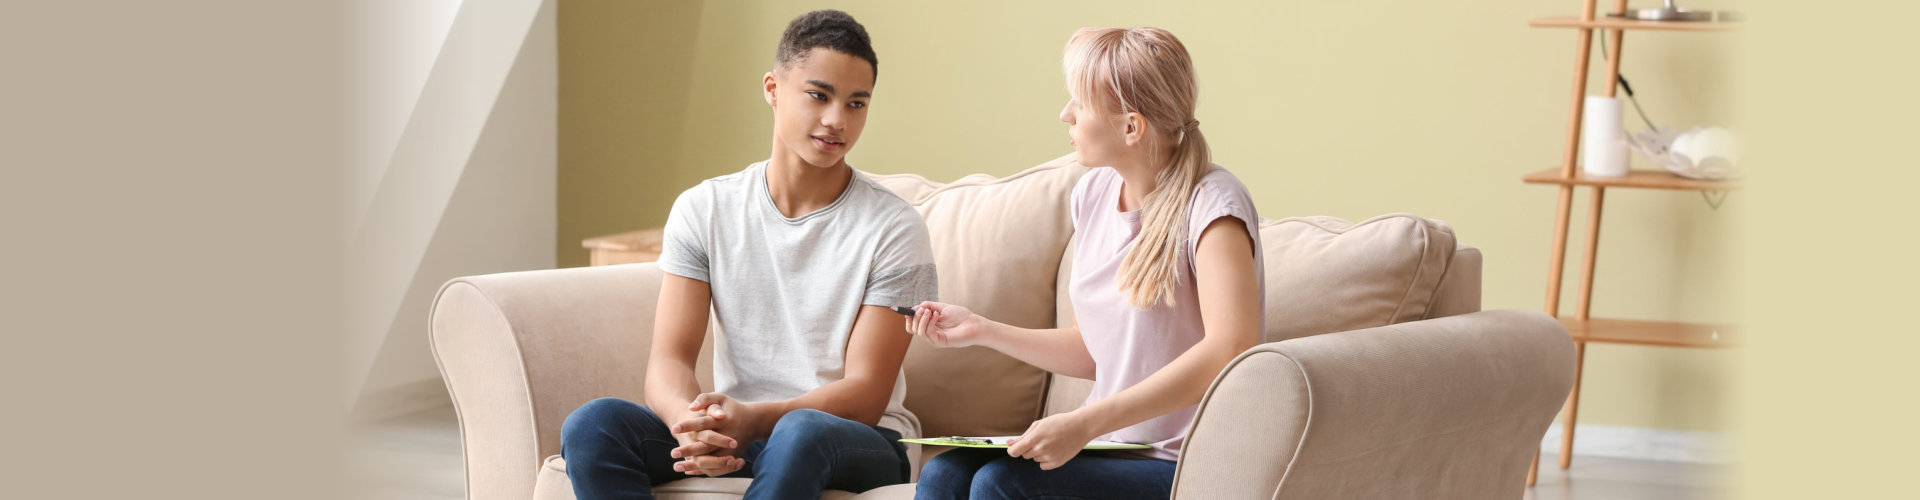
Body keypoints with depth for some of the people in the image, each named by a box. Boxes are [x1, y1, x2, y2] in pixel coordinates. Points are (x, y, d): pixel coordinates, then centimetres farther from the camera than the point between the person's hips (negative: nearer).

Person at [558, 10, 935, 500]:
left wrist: (754, 419, -29)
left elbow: (866, 394, -10)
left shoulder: (893, 229, -5)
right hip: (730, 434, 3)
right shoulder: (703, 210, 4)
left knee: (802, 433, -39)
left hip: (859, 443, -3)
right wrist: (691, 421, -29)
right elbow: (669, 358, -3)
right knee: (592, 424, -24)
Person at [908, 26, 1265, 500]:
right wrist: (982, 329, 9)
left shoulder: (1211, 204, -14)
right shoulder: (1093, 193, 9)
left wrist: (1084, 423, -30)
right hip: (1111, 446, 7)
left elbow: (1231, 349, -28)